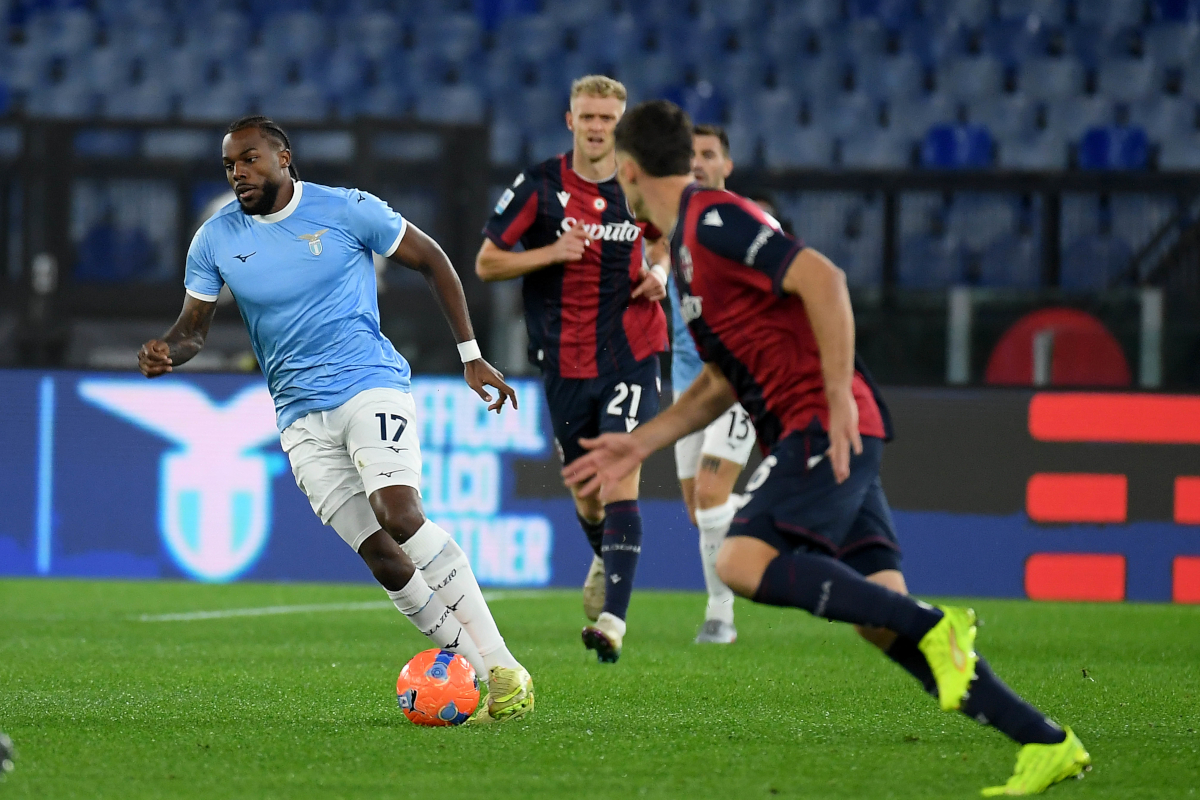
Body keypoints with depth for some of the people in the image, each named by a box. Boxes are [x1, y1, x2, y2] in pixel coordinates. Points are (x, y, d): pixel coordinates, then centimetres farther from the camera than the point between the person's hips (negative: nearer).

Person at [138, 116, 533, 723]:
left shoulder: (348, 211, -5)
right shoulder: (217, 240, 5)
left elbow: (432, 262, 6)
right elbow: (194, 326, 12)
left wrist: (471, 356, 6)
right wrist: (166, 352, -13)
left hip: (371, 383, -4)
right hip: (300, 416, 4)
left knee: (399, 514, -27)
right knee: (380, 556, -7)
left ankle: (502, 667, -24)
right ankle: (480, 675, 0)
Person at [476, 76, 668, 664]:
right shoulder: (539, 186, -6)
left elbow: (664, 236, 22)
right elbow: (486, 263, -2)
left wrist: (659, 273, -1)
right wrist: (551, 253, -17)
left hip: (630, 355, -1)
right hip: (566, 361, 1)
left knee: (619, 481, -16)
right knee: (585, 494, 12)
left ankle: (613, 619, -21)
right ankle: (604, 560, 47)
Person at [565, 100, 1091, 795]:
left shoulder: (712, 219, -7)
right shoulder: (690, 242, 24)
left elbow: (822, 278, -20)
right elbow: (721, 383, 30)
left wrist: (839, 398, -22)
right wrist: (638, 445, 26)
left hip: (826, 426, -9)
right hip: (814, 440, 9)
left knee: (744, 561, -23)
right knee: (882, 617, -3)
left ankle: (935, 626, -23)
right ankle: (1046, 743, -8)